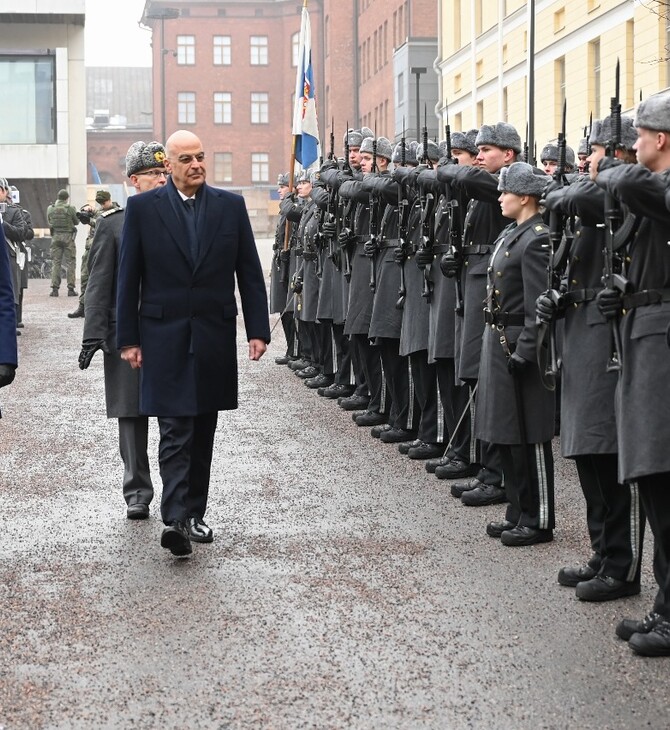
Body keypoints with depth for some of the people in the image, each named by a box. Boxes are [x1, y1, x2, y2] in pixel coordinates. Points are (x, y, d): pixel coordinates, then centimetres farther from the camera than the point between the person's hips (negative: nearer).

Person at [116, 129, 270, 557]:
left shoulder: (231, 206, 6)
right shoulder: (143, 208, 0)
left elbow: (250, 273, 7)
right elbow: (129, 278, 1)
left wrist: (258, 329, 0)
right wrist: (128, 338, -3)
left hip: (214, 337, 3)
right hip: (165, 336, -3)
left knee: (203, 432, 9)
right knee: (175, 431, -10)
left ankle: (194, 514, 19)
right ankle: (176, 520, -17)